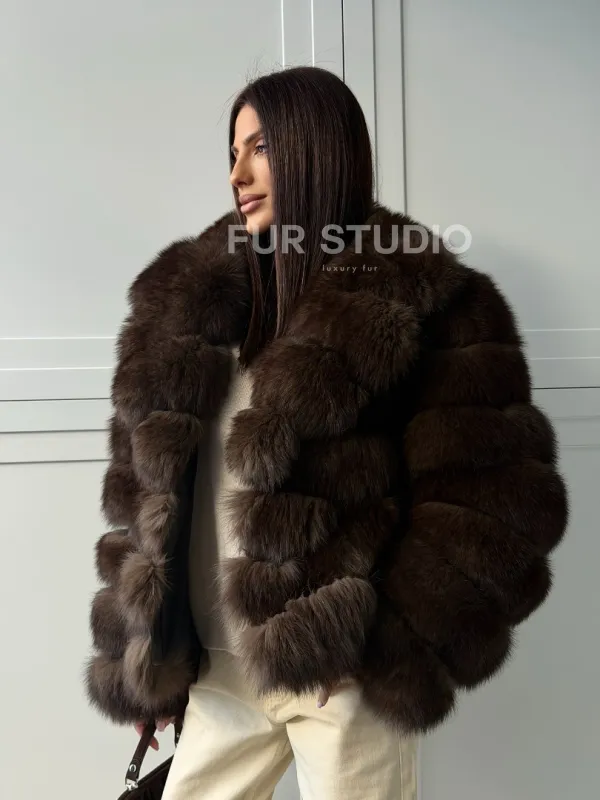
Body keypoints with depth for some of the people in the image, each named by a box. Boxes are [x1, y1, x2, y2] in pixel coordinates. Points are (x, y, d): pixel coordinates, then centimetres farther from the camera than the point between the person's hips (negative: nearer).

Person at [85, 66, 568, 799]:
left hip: (341, 673, -4)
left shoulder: (424, 301, -9)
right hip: (216, 665, 5)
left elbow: (493, 500, -11)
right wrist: (145, 653, 7)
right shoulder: (190, 298, 5)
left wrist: (397, 647, -13)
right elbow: (143, 481, 8)